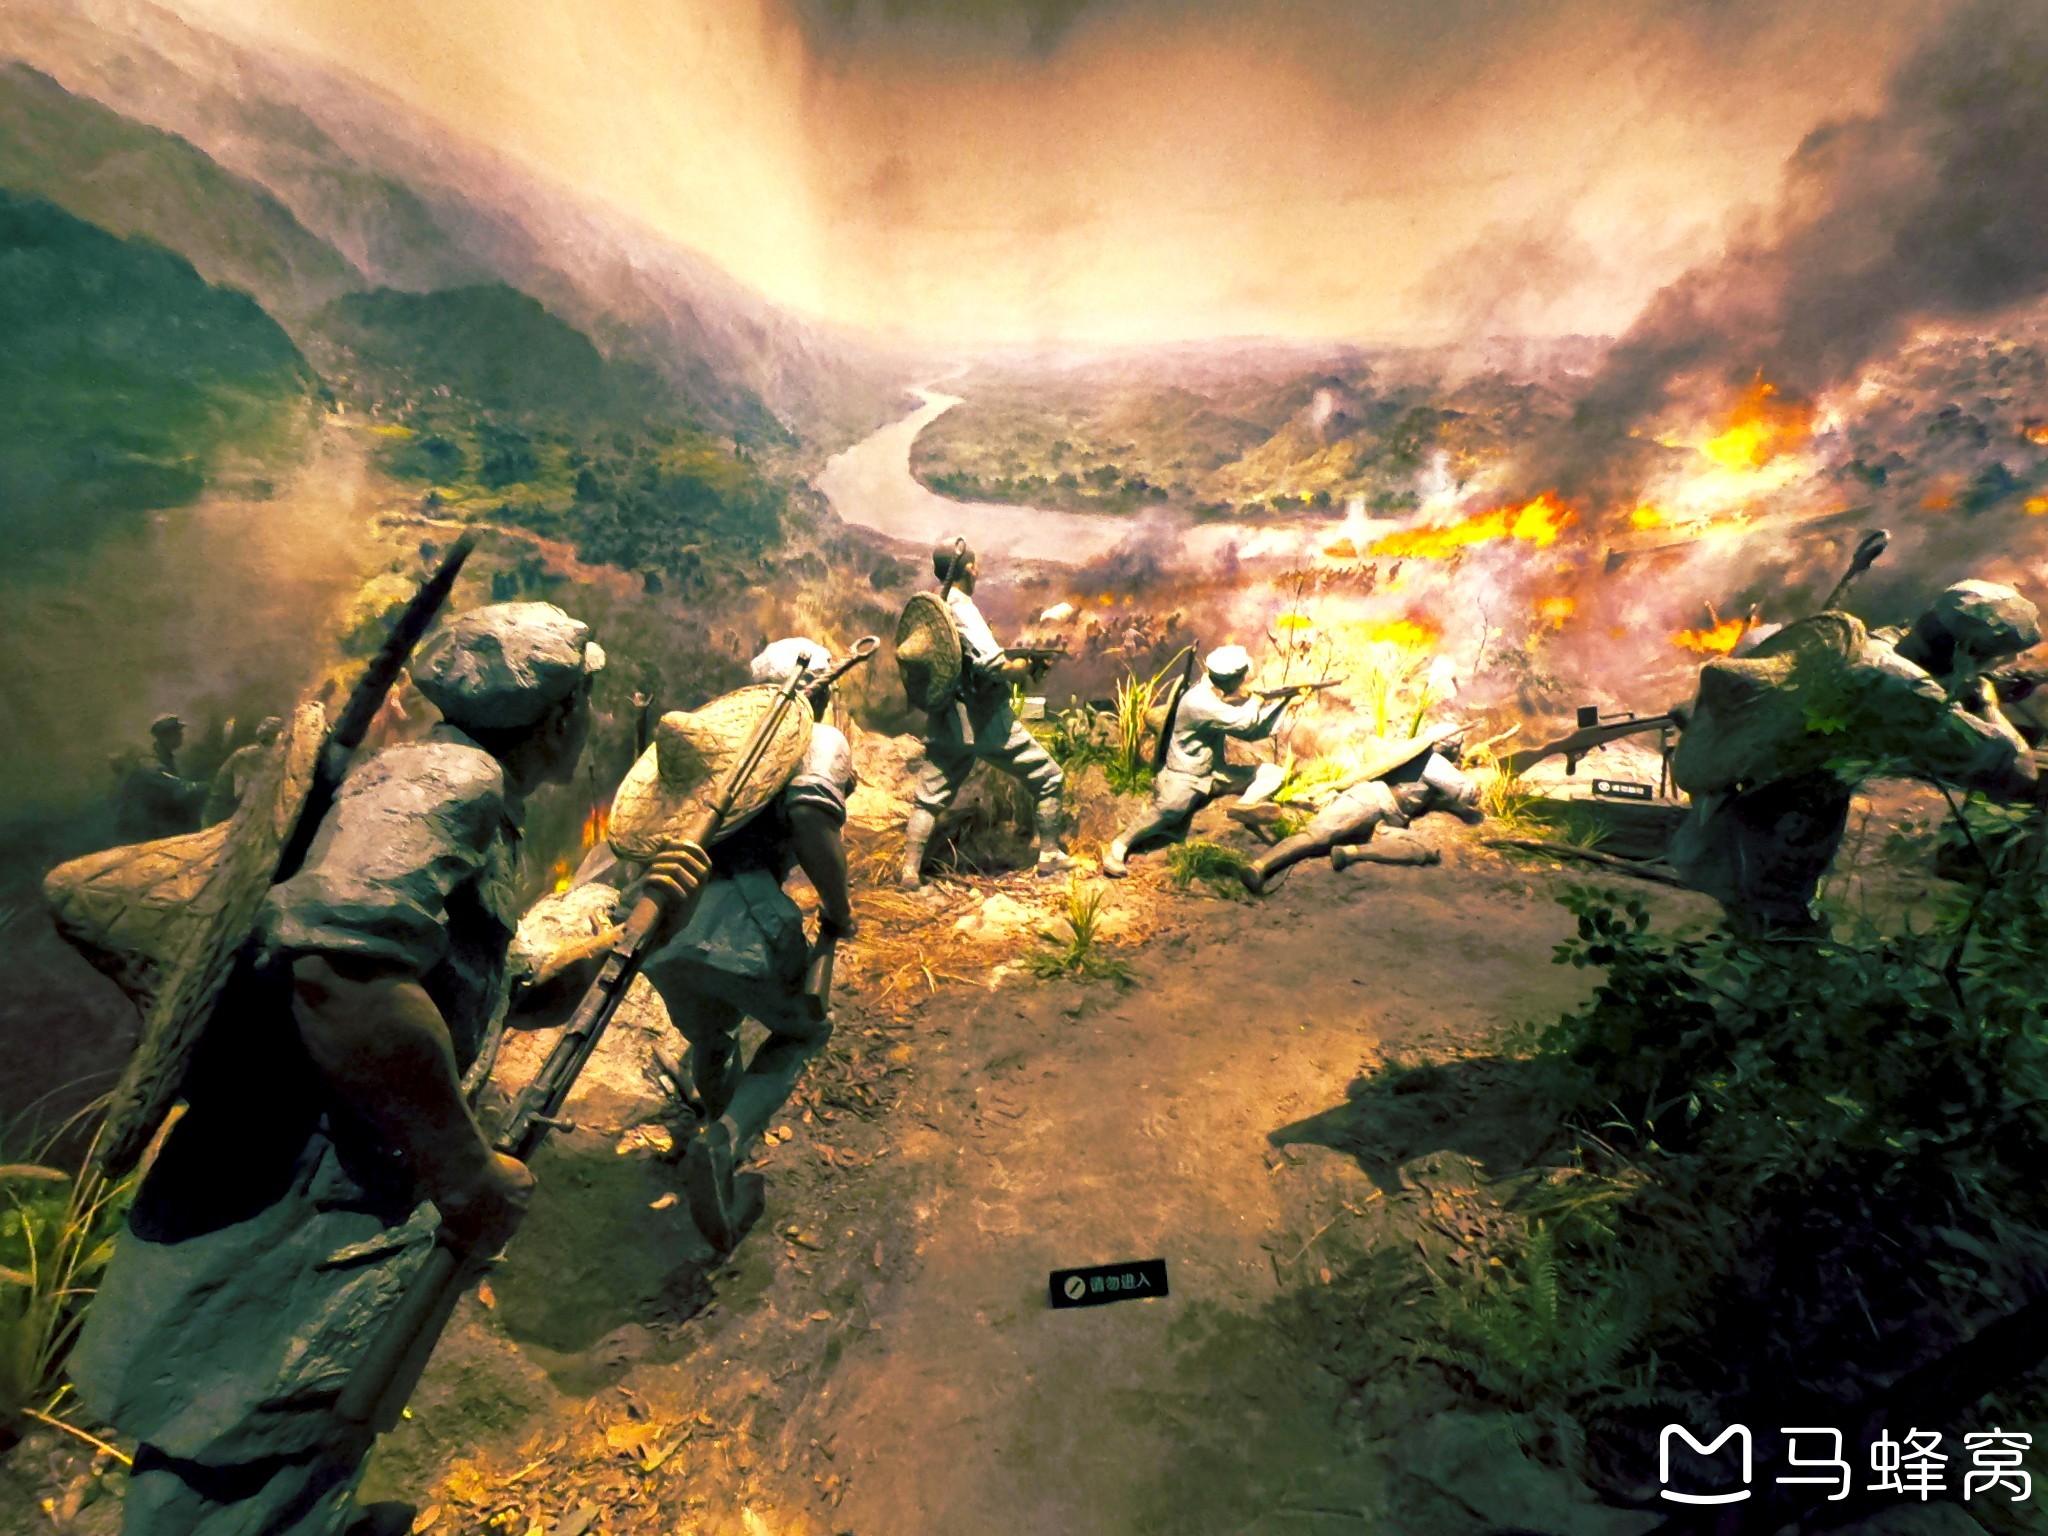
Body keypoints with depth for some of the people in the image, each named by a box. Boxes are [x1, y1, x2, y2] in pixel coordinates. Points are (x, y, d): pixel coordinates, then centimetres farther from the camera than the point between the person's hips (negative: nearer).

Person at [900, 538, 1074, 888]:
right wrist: (1031, 665, -5)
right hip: (984, 721, -7)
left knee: (929, 798, 15)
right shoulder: (962, 608, -15)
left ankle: (910, 869, 9)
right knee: (1048, 779, 9)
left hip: (945, 723, 7)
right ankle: (1050, 856, 15)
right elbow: (995, 666, -22)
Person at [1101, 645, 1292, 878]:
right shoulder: (1198, 701, -27)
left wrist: (1284, 703, 2)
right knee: (1166, 816, -32)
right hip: (1184, 777, -9)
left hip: (1214, 773, 9)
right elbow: (1244, 723, -26)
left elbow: (1250, 732, 9)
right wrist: (1255, 699, -6)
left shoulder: (1219, 695, 2)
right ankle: (1116, 850, -15)